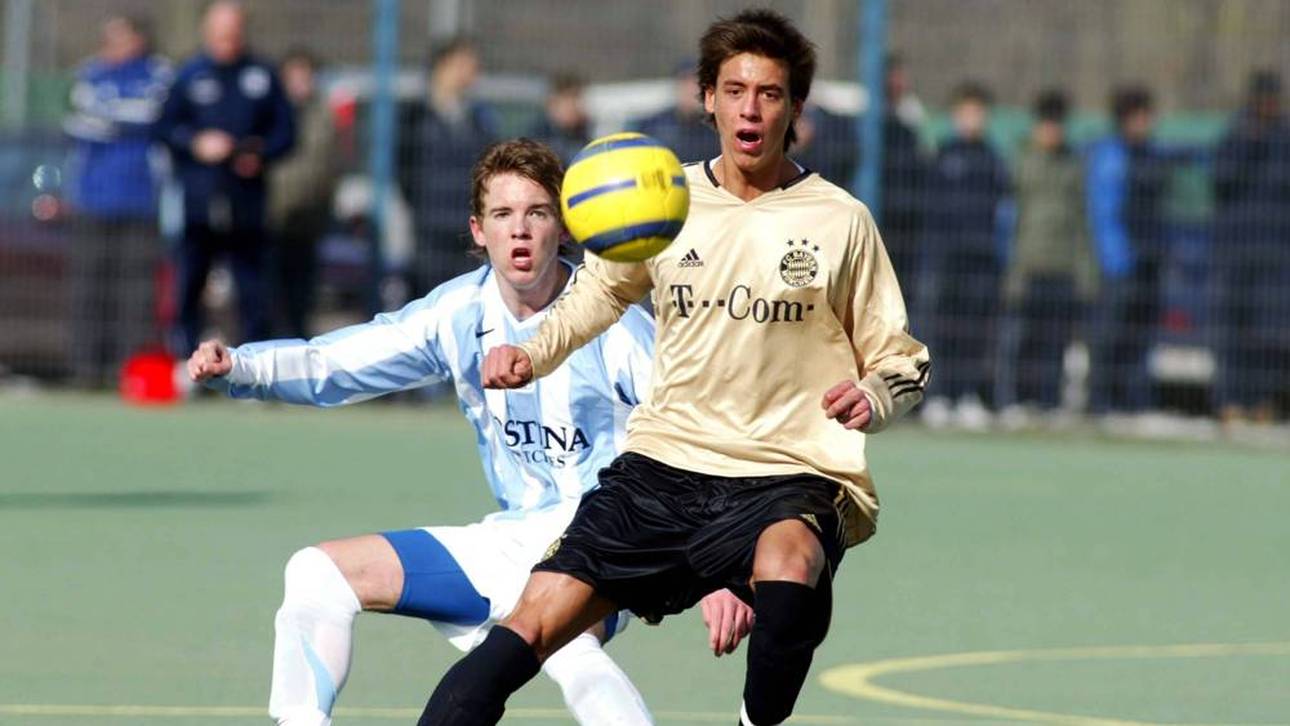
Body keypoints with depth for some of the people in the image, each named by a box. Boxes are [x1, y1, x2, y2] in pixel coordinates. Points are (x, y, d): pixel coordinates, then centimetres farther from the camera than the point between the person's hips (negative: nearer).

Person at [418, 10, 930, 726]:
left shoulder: (839, 221, 2)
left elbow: (901, 361, 9)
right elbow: (601, 292, 26)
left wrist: (871, 397, -14)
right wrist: (531, 354, 8)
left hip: (790, 476, -3)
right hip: (664, 462, 3)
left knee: (787, 565, -39)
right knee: (529, 626, -13)